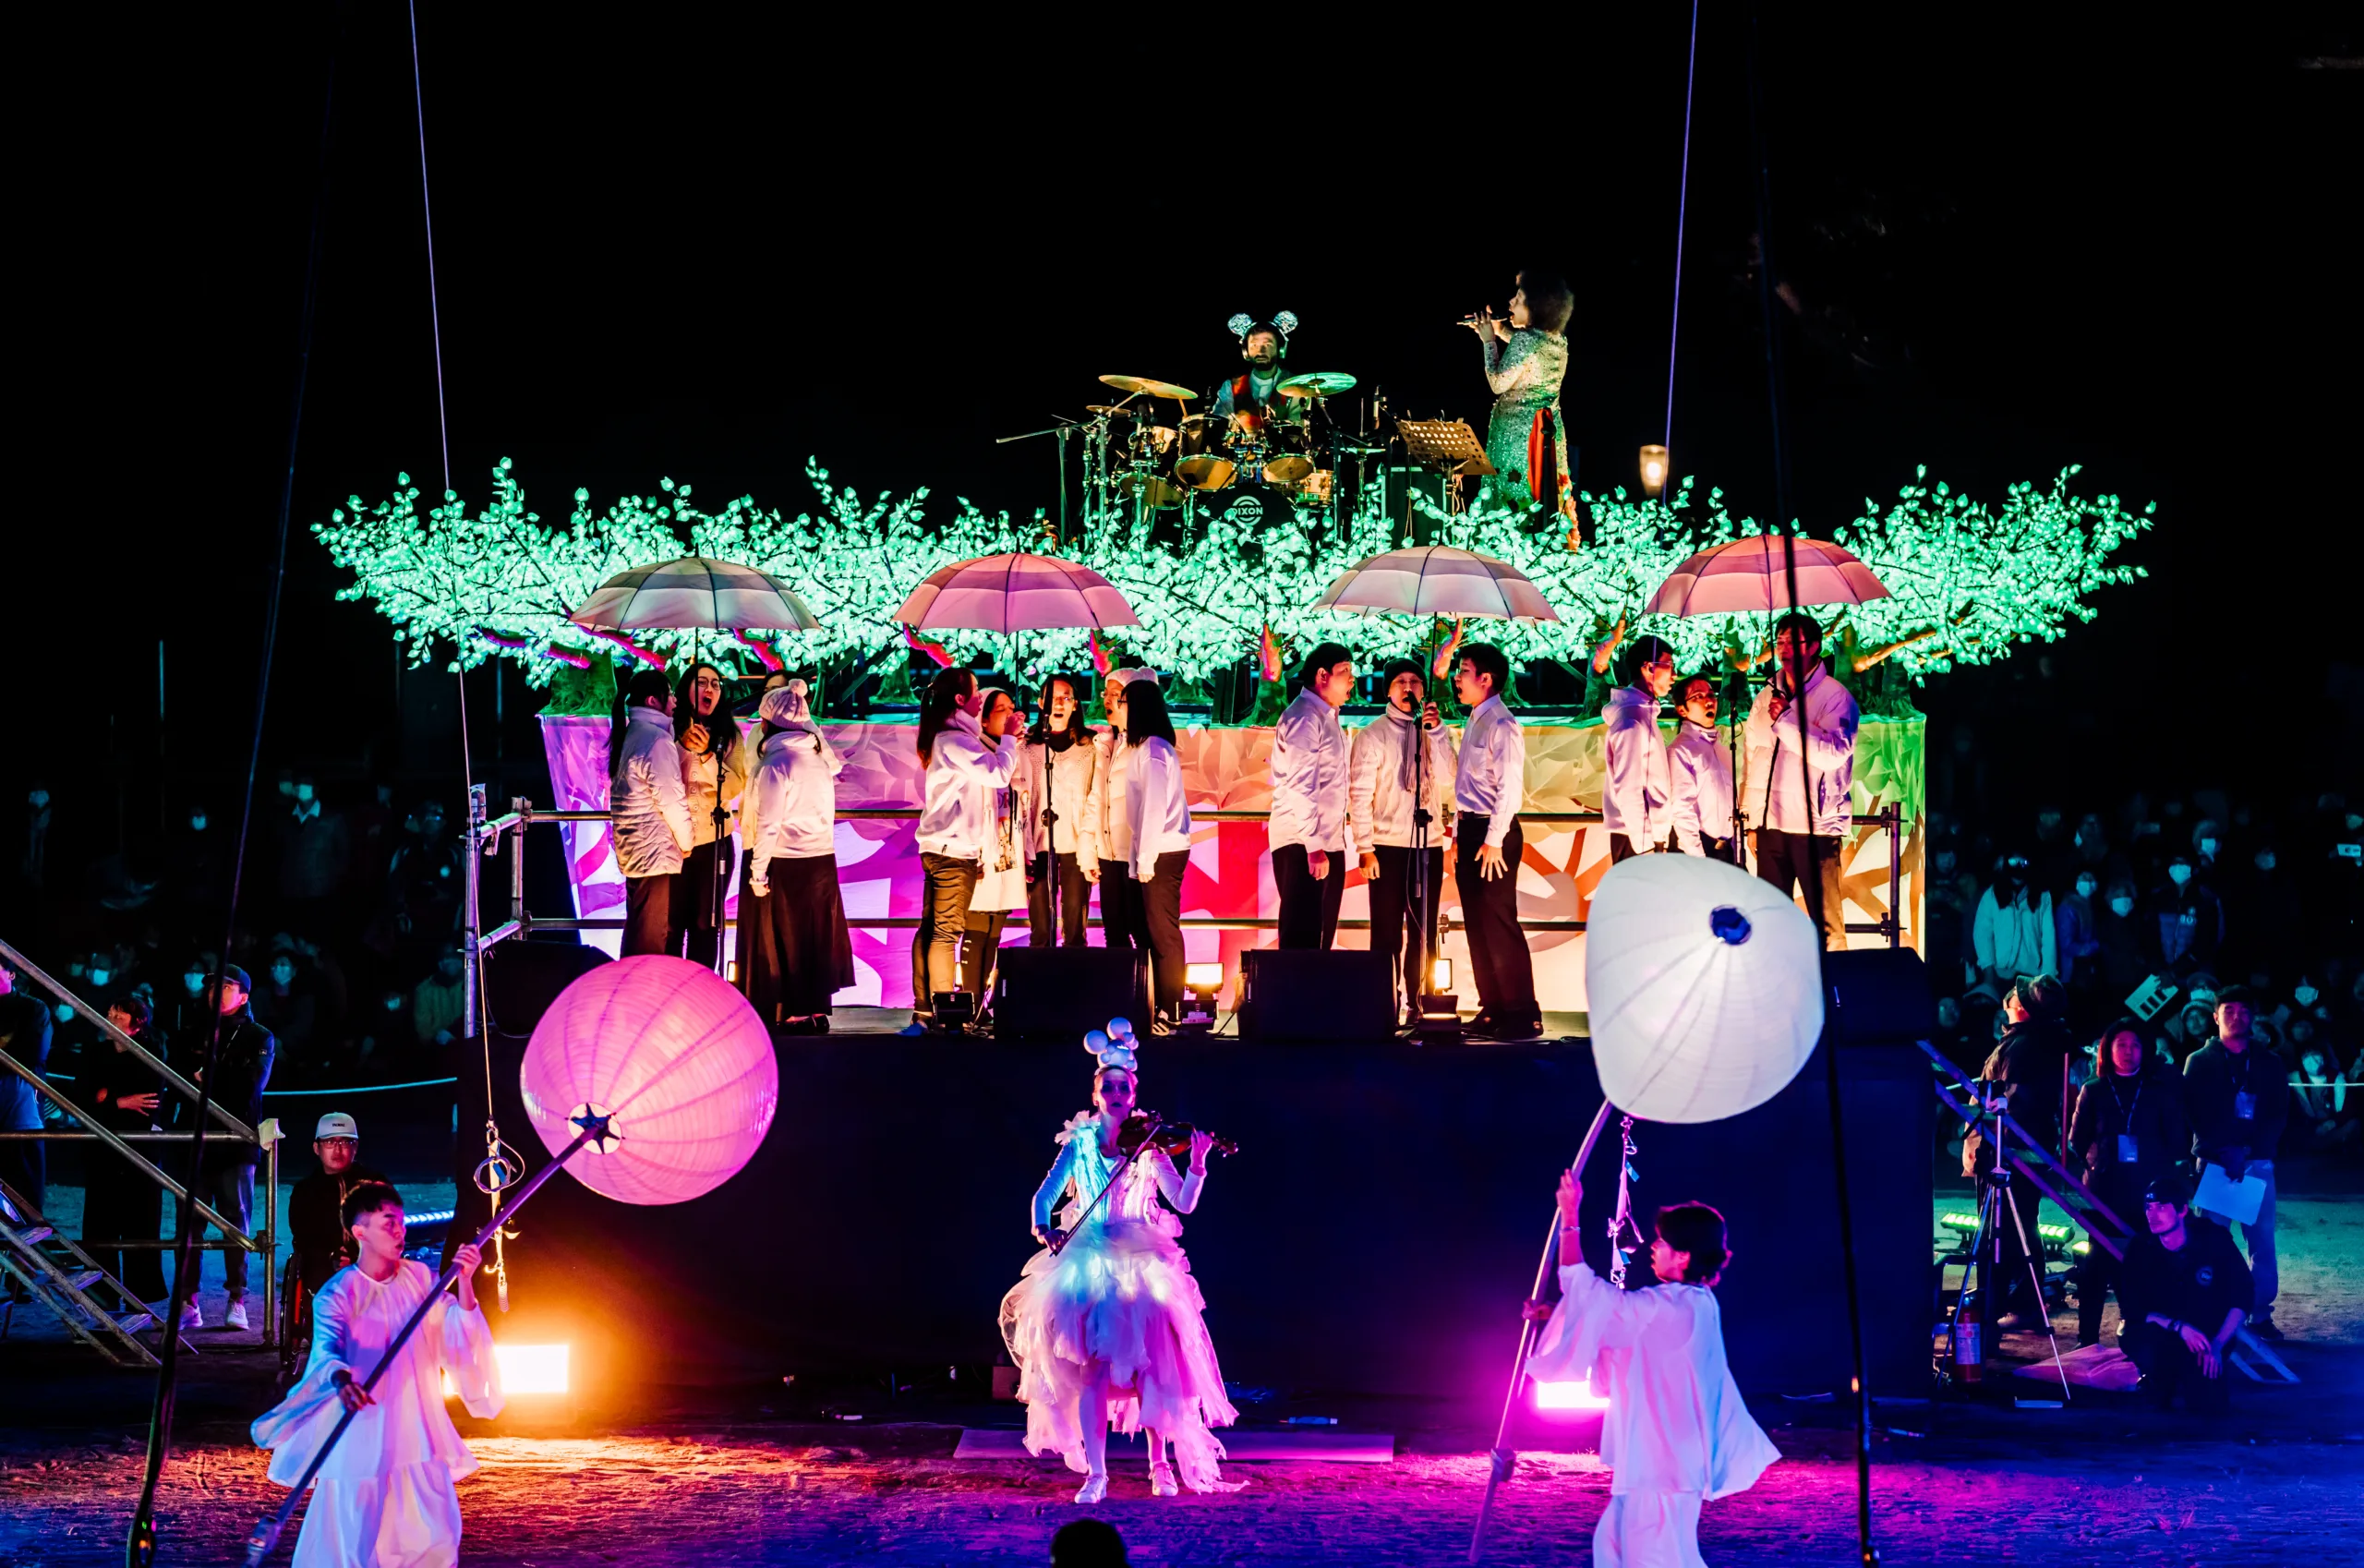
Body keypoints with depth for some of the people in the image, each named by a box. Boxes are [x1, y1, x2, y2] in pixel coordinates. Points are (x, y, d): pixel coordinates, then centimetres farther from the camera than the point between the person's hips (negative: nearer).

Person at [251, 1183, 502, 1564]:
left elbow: (456, 1334, -1)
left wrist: (464, 1282, -17)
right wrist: (340, 1378, -47)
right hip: (361, 1433, -4)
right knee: (353, 1539, -3)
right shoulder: (337, 1293, -9)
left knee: (435, 1538, 3)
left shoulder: (421, 1278, 4)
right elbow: (327, 1347, -25)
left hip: (418, 1429, 4)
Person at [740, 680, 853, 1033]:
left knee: (784, 939, 2)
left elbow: (769, 822, -16)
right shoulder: (820, 756, 9)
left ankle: (795, 1013, 2)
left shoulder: (778, 762, -13)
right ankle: (818, 1010, 14)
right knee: (817, 937, 11)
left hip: (786, 862, -7)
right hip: (823, 859, 7)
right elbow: (824, 812, 8)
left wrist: (758, 870, -12)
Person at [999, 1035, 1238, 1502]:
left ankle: (1160, 1466, 9)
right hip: (1086, 1260, 1)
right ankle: (1095, 1474, -8)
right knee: (1091, 1366, -10)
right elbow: (1045, 1195, 5)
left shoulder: (1148, 1145, 4)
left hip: (1140, 1261, 0)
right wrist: (1043, 1228, -15)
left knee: (1148, 1363, -6)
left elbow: (1184, 1202, -4)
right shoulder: (1080, 1143, 7)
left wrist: (1197, 1164, -21)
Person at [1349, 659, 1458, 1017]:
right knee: (1387, 934, -3)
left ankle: (1417, 1004, 10)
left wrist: (1435, 731, -12)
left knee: (1423, 934, 5)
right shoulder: (1372, 735, 1)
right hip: (1388, 845, -3)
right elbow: (1360, 793, -2)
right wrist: (1365, 847, -9)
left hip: (1429, 844, 3)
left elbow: (1446, 780, -5)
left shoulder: (1435, 731, 10)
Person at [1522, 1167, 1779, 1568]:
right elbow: (1607, 1315, 21)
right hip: (1657, 1459, 10)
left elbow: (1588, 1293, -17)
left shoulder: (1671, 1307, -21)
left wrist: (1570, 1219, -11)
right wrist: (1553, 1313, 14)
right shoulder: (1694, 1304, 9)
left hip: (1661, 1464, -10)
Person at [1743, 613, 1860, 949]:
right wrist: (1751, 813, 17)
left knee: (1825, 920, -5)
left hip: (1816, 824, -6)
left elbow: (1834, 753, -19)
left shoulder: (1835, 696, -4)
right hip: (1770, 822, 6)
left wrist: (1785, 721, -18)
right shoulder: (1767, 696, 15)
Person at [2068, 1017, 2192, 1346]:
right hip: (2106, 1189, 0)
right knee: (2101, 1260, -4)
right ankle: (2088, 1336, -3)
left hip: (2149, 1190, 1)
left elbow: (2177, 1139, 8)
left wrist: (2165, 1166, -2)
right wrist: (2095, 1162, 2)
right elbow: (2077, 1140, 11)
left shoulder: (2159, 1090, 8)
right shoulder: (2094, 1090, 8)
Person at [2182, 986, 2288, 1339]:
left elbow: (2279, 1114, 4)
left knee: (2262, 1242, -2)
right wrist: (2225, 1151, -15)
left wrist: (2250, 1150, -11)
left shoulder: (2269, 1063, 11)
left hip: (2258, 1163, 2)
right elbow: (2194, 1113, -3)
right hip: (2213, 1163, -2)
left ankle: (2260, 1315, 4)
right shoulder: (2199, 1062, 6)